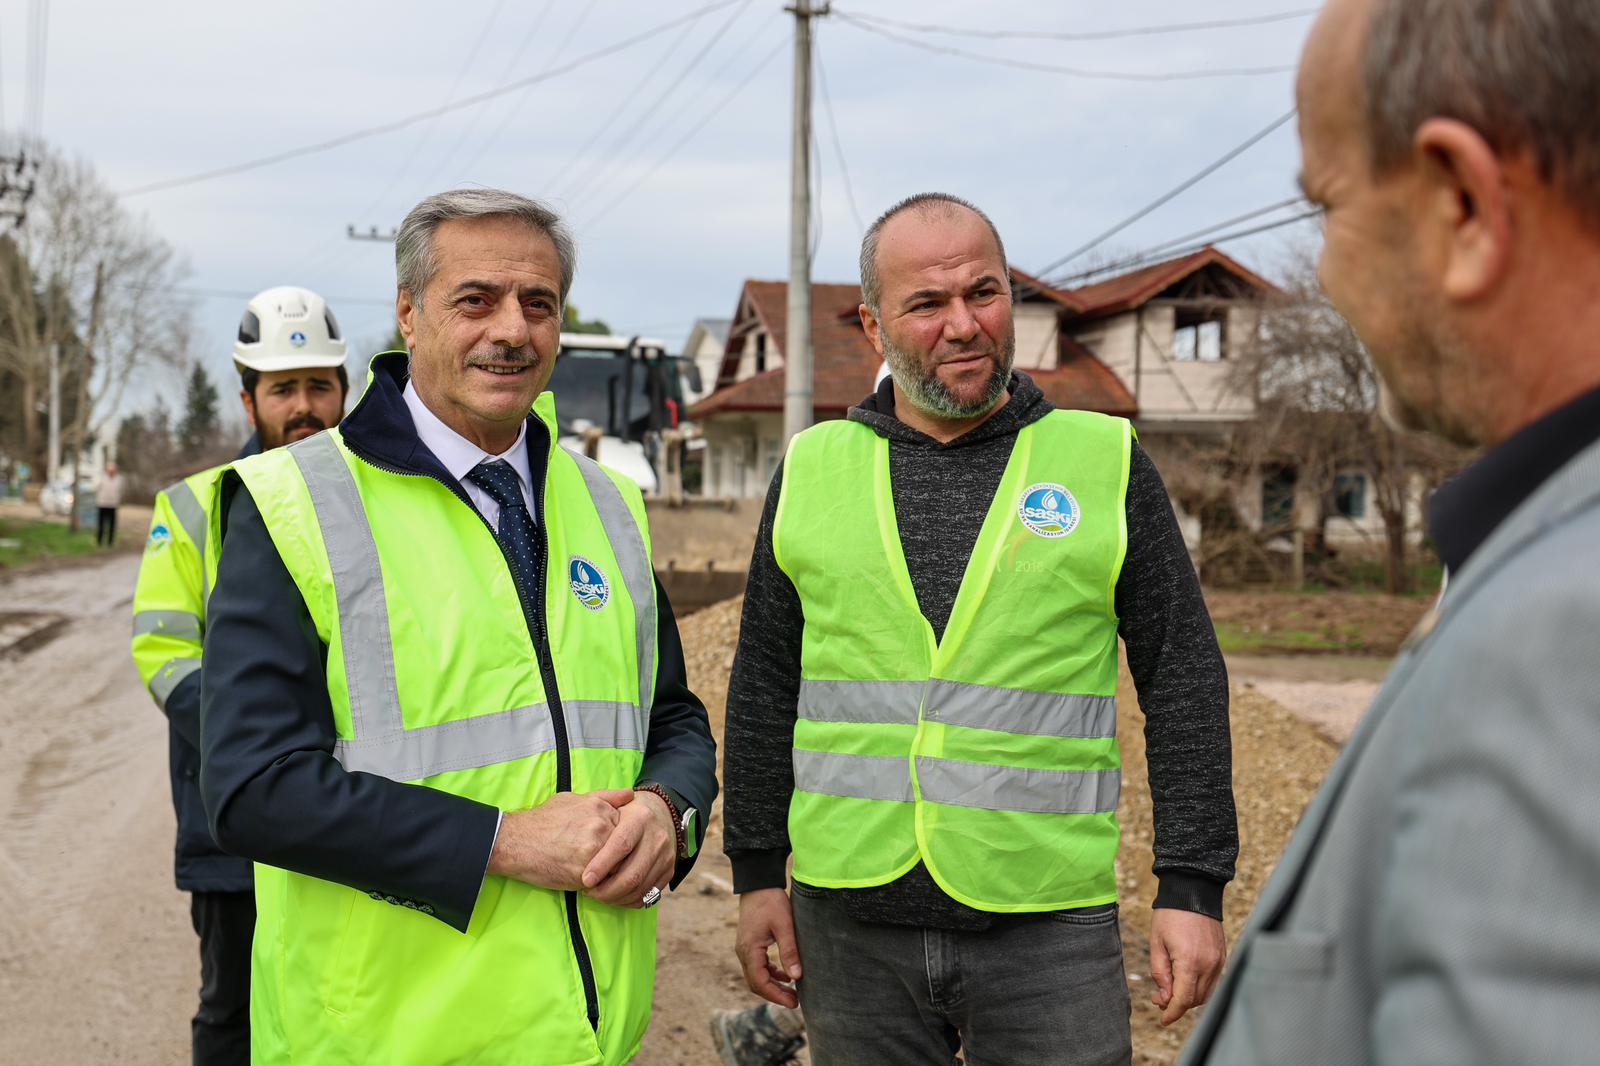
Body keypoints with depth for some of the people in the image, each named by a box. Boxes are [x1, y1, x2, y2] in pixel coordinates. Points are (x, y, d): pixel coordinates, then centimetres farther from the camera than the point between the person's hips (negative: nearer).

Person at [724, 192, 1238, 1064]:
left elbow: (1184, 682, 2)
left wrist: (1193, 886, -2)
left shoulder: (1106, 462, 1)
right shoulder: (812, 470, 7)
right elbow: (764, 688, 11)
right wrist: (758, 872, 9)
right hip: (851, 922, 2)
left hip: (1049, 925, -2)